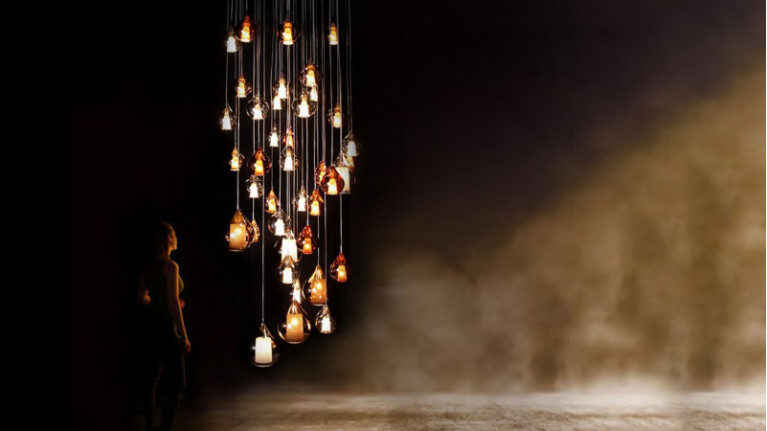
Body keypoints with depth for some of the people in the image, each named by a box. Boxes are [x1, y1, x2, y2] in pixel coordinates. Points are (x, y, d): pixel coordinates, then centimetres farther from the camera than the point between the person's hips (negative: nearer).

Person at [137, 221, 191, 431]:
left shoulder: (148, 265, 8)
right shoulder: (170, 266, -15)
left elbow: (142, 298, 17)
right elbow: (173, 303, -19)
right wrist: (184, 336, -18)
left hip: (152, 325, 8)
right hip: (167, 327, -8)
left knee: (152, 378, 14)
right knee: (177, 383, -3)